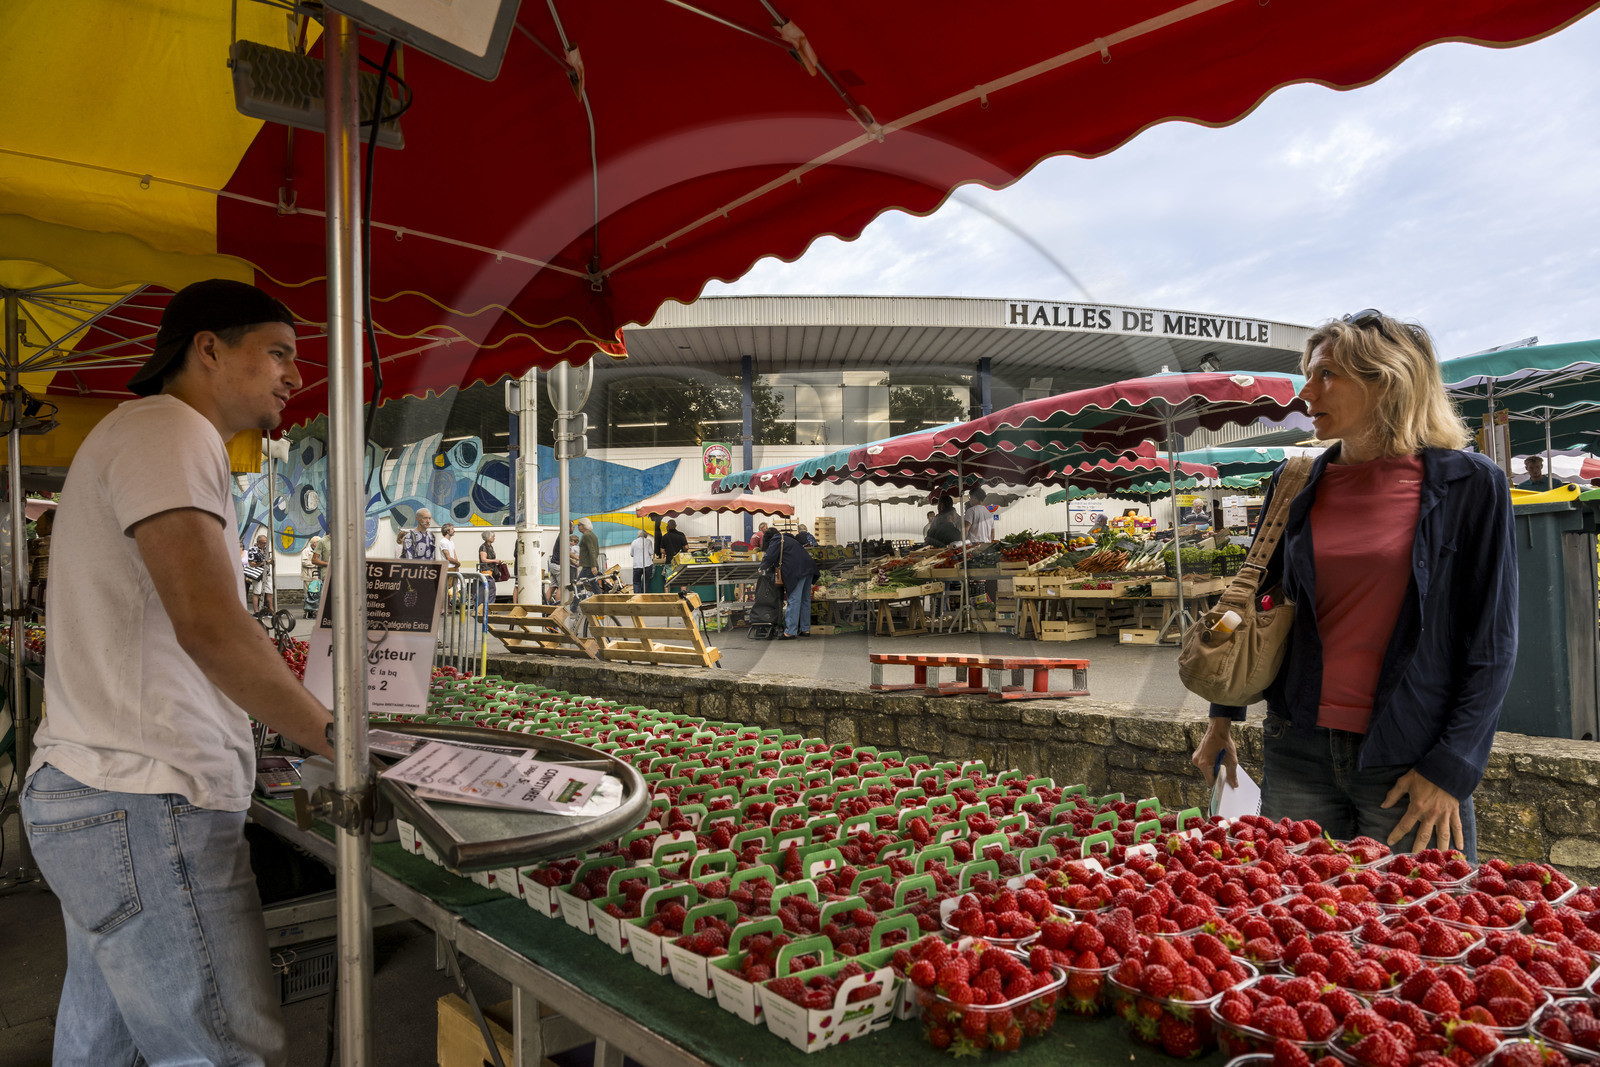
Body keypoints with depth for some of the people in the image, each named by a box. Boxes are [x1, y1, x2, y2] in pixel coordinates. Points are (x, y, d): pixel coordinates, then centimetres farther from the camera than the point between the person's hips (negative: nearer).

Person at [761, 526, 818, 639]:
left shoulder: (776, 541, 2)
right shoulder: (788, 538, 29)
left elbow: (769, 558, -5)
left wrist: (763, 568, 14)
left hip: (797, 571, -9)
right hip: (809, 568, 9)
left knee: (793, 600, -10)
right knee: (805, 600, 13)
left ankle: (790, 632, -13)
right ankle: (805, 629, 18)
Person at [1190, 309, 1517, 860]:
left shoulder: (1470, 484, -5)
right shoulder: (1295, 485, 4)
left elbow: (1492, 643, -5)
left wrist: (1451, 768, -10)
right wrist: (1222, 717, 13)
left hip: (1412, 762, -3)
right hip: (1298, 751, 3)